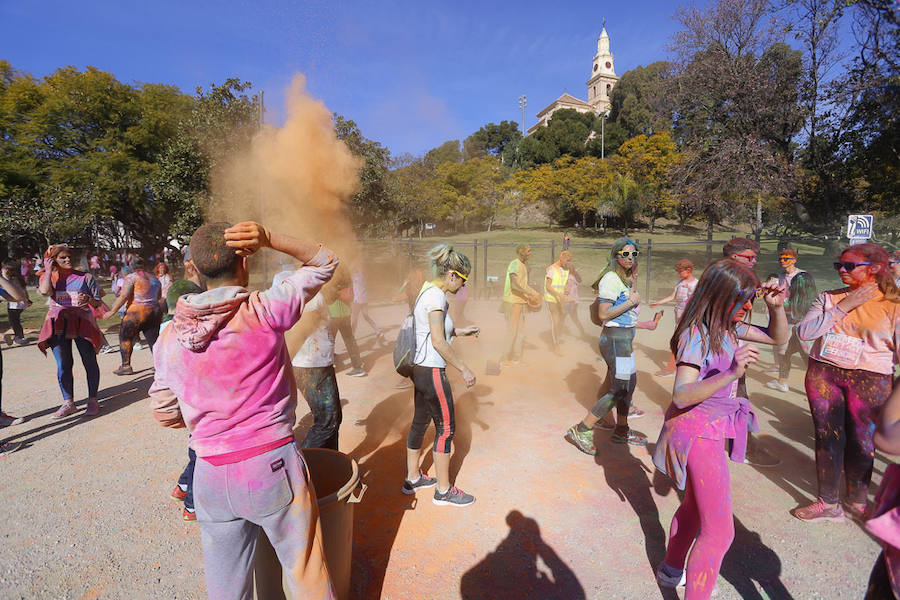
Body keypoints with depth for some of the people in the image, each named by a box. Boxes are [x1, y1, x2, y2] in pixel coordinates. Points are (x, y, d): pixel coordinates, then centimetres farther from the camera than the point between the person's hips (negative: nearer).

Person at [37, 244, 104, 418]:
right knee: (63, 365, 3)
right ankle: (68, 402, 12)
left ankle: (93, 400, 6)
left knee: (89, 362, -2)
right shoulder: (47, 277, 10)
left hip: (83, 323, -2)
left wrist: (88, 299, -16)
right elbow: (45, 291, -14)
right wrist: (48, 270, -4)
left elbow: (97, 303, 6)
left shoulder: (85, 277, 6)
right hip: (59, 325, 2)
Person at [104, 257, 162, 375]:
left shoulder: (131, 277, -3)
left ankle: (126, 366, 11)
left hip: (137, 312, -5)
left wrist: (112, 311, -8)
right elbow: (158, 297, 20)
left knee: (125, 336, 10)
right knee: (153, 340, 7)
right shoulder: (154, 279, 15)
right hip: (156, 310, 5)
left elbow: (124, 296, -12)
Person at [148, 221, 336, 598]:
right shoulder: (262, 311, -12)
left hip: (211, 477, 5)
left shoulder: (170, 337, 1)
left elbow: (164, 413, 10)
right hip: (272, 464, -4)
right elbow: (323, 262, -3)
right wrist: (268, 239, -13)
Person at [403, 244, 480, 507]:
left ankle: (413, 478, 35)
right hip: (432, 370, -10)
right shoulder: (436, 296, -19)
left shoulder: (428, 291, 10)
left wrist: (459, 331, 16)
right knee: (446, 428, 3)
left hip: (419, 367, 10)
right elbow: (438, 342, -23)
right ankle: (443, 490, 18)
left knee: (420, 423, 19)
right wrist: (463, 369, -16)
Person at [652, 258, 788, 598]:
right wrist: (731, 373, -43)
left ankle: (671, 570, 45)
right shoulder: (695, 334, -23)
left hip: (713, 429, 10)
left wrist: (776, 306, -3)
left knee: (695, 506, 25)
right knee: (719, 531, -7)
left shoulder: (729, 327, 2)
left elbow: (778, 337, 16)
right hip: (698, 432, -9)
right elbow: (681, 395, -31)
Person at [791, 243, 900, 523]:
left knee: (862, 444, 8)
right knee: (828, 439, 8)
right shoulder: (828, 298, 5)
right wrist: (843, 307, -10)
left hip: (870, 381, -1)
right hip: (823, 374, 2)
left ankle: (857, 502, 31)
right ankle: (828, 503, 22)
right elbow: (804, 332, -7)